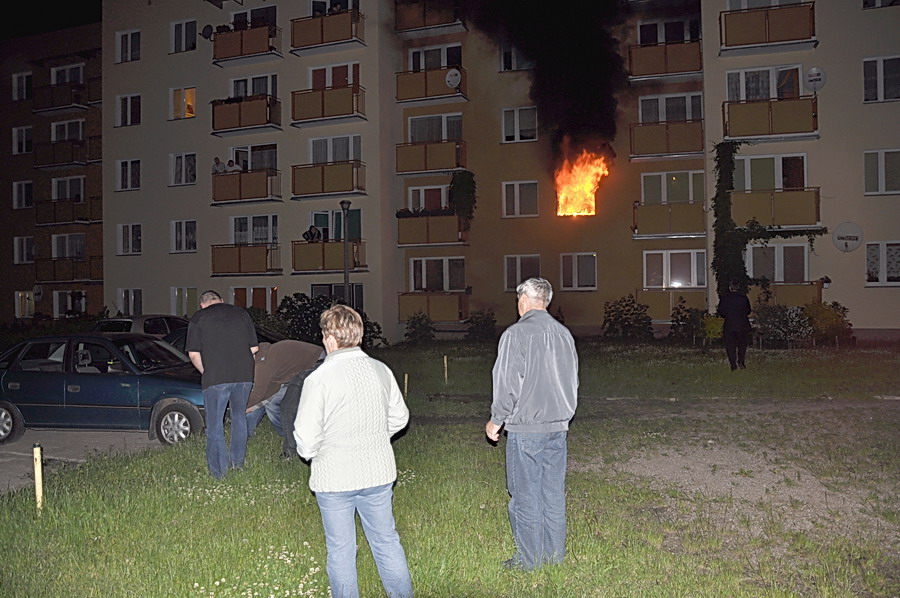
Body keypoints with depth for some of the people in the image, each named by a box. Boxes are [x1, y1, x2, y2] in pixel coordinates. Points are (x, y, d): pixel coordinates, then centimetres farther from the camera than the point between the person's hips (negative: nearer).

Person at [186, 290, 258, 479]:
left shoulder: (198, 318, 4)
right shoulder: (242, 313, 13)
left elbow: (193, 354, 0)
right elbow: (253, 348, 12)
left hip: (215, 377, -3)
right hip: (244, 375, 4)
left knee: (215, 423, 6)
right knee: (239, 416, 22)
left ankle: (219, 470, 6)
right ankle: (238, 461, 29)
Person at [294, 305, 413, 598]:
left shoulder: (319, 378, -18)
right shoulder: (380, 370, -3)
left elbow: (306, 436, -16)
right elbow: (399, 417, 9)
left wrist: (311, 454, 6)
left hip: (334, 477, -4)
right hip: (378, 473, 4)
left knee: (340, 550, 12)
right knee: (387, 541, 18)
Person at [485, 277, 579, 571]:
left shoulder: (516, 334, -13)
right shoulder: (564, 333, 7)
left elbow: (507, 384, -14)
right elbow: (572, 381, 15)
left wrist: (496, 420, -1)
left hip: (525, 428, -6)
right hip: (558, 426, 7)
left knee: (526, 496, 4)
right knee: (554, 493, 14)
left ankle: (529, 559, 14)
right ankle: (554, 554, 24)